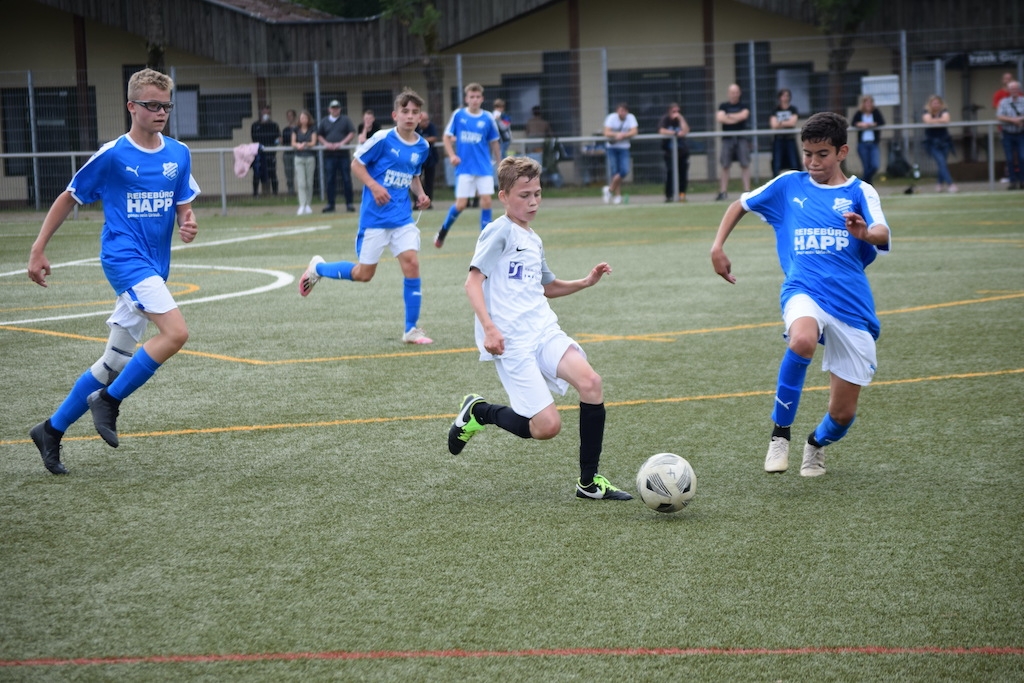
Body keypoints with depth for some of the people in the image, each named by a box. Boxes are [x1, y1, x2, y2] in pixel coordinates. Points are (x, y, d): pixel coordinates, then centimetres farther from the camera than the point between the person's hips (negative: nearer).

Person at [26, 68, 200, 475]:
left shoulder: (178, 155, 8)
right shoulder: (112, 155, -7)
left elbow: (183, 206, 18)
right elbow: (68, 199, 2)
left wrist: (188, 224, -7)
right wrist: (38, 250, 2)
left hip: (153, 267, 6)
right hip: (123, 257, -6)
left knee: (115, 362, 9)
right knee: (175, 332, -24)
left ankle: (51, 431, 21)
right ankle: (108, 400, -9)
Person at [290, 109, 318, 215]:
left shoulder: (312, 129, 3)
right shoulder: (295, 129, 6)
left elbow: (313, 142, -4)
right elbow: (293, 143, 2)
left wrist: (305, 144, -23)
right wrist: (298, 145, -20)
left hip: (310, 157, 0)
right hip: (299, 157, 0)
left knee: (309, 182, 4)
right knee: (301, 183, -9)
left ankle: (308, 205, 14)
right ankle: (302, 206, -14)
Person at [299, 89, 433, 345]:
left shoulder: (422, 147, 5)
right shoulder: (382, 139, -13)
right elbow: (357, 164, -5)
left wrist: (420, 194, 4)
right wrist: (374, 186, -19)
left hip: (402, 217, 4)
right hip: (374, 216, -4)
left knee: (411, 263, -11)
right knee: (364, 274, 2)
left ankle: (411, 329, 0)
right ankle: (318, 268, 31)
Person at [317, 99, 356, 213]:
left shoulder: (345, 120, 7)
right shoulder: (323, 121, 13)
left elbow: (352, 134, 1)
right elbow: (319, 135, 15)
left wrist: (342, 143, -12)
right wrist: (325, 143, -4)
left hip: (343, 153, -2)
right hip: (329, 155, 2)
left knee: (346, 179, -2)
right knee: (330, 180, 2)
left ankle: (349, 203, 2)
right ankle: (330, 204, 6)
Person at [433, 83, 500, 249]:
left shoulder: (488, 118, 1)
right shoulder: (458, 115, -2)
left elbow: (494, 142, 11)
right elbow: (447, 137, 5)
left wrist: (498, 163, 13)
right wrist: (452, 155, -9)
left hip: (484, 167, 1)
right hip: (464, 167, -1)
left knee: (486, 201, -5)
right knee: (461, 204, -4)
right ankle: (443, 232, 21)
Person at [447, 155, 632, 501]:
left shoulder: (533, 240, 19)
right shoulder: (500, 231, -6)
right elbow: (473, 282, -12)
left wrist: (585, 282, 21)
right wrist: (489, 327, -24)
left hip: (544, 330, 7)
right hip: (512, 340, -7)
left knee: (590, 381, -19)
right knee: (547, 426, -14)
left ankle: (589, 481, -8)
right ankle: (479, 412, 14)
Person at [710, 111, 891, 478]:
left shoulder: (860, 192, 4)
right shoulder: (789, 185, 10)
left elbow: (882, 235, -15)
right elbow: (741, 204, 24)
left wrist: (865, 232, -39)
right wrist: (718, 247, 11)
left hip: (852, 305, 1)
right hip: (804, 290, 0)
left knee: (843, 413, 2)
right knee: (802, 341, -39)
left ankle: (817, 443, 40)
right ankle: (780, 433, -20)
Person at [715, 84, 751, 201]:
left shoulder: (744, 106, 8)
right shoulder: (724, 106, 9)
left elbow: (744, 115, -11)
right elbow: (719, 118, -7)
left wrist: (729, 116, -3)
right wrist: (736, 118, -7)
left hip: (742, 137, 0)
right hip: (728, 137, 0)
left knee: (745, 164, -5)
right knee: (724, 165, -4)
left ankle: (747, 190, -3)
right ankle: (723, 192, 0)